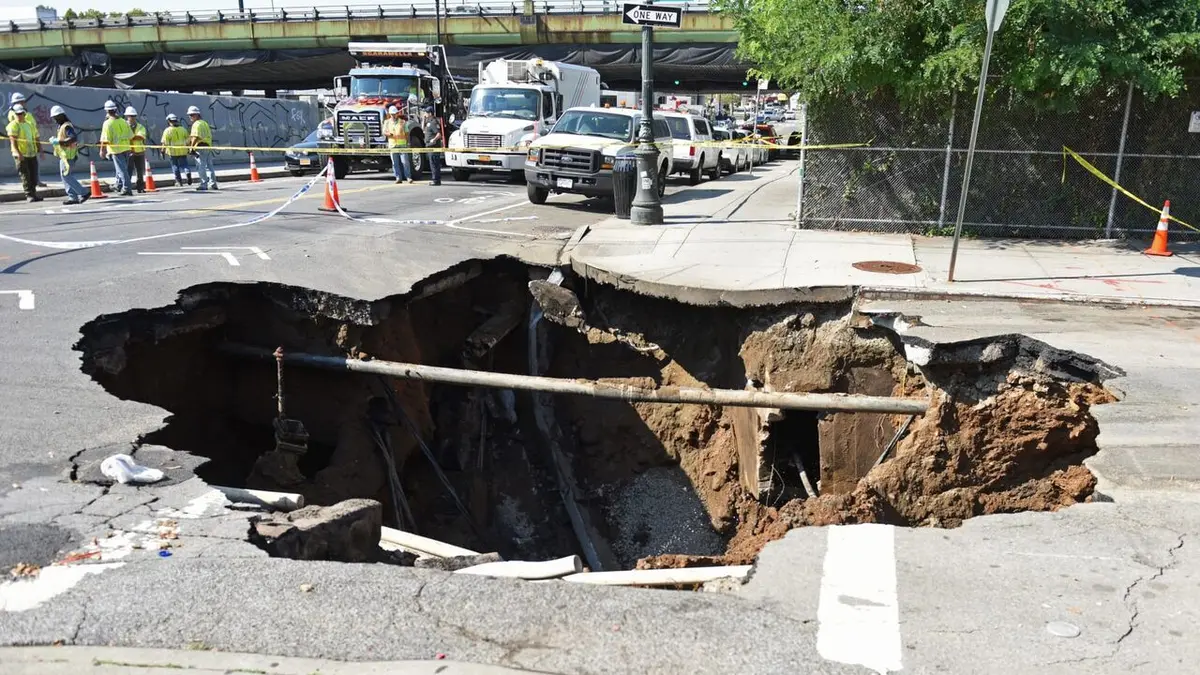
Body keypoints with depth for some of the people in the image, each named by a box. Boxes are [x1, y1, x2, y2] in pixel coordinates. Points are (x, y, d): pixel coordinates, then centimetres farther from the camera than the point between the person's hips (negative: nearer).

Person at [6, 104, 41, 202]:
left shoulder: (30, 125, 17)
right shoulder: (13, 125, -3)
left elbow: (36, 139, 22)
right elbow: (12, 140, -13)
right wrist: (18, 153, -25)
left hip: (32, 154, 6)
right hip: (21, 155, -6)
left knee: (34, 175, 7)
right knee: (25, 176, -5)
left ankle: (33, 194, 15)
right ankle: (29, 195, -3)